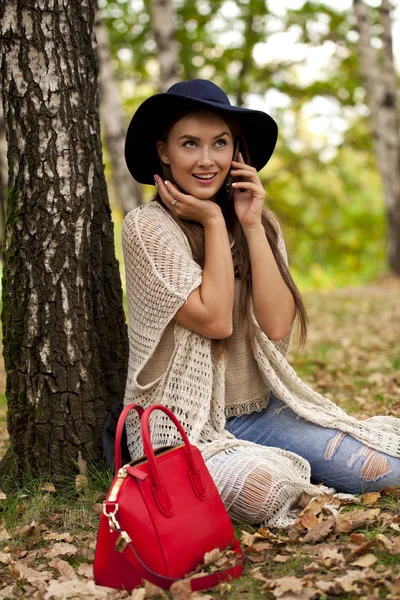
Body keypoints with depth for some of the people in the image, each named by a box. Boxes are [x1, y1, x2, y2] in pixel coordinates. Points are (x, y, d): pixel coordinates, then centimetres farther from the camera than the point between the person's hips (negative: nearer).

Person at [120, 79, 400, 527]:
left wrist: (251, 224, -11)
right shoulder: (147, 226, -11)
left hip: (261, 412, 5)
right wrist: (213, 222, -14)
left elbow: (278, 326, -9)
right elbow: (215, 320, -19)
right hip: (183, 426, -5)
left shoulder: (260, 223, 6)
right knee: (264, 490, -32)